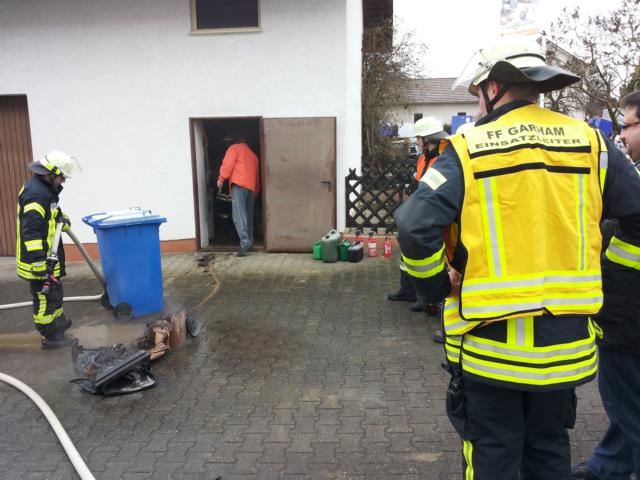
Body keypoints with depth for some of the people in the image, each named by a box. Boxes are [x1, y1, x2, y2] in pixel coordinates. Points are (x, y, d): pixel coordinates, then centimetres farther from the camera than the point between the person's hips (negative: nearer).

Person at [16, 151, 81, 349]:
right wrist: (39, 263, -29)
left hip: (47, 256, 11)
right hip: (38, 260, -11)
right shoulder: (36, 194, -24)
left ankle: (58, 322, 43)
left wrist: (62, 219, 15)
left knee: (55, 292, 25)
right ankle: (50, 337, 13)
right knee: (46, 297, 1)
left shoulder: (44, 188, 10)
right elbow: (31, 232, -29)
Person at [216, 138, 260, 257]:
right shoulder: (253, 155, 32)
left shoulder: (234, 148, 15)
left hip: (238, 183, -6)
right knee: (248, 215, 14)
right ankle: (250, 241, 13)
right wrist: (255, 193, 32)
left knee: (239, 215, -16)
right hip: (251, 186, 6)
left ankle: (245, 242, -30)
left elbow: (228, 163, -3)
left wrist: (221, 178, -2)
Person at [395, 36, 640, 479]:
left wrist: (436, 288, -5)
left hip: (491, 342, -3)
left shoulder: (468, 149, -11)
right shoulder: (590, 142, 0)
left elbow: (415, 227, -20)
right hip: (566, 342, 4)